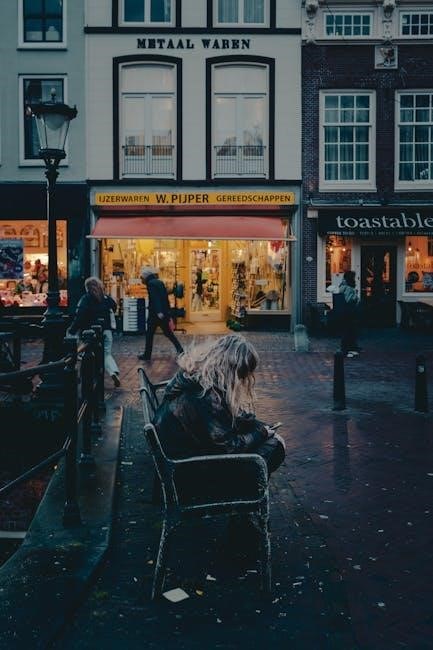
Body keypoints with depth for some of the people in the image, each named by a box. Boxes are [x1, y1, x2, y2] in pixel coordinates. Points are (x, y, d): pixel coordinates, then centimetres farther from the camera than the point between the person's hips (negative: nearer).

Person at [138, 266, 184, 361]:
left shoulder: (151, 283, -10)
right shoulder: (160, 282, 15)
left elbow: (154, 298, -22)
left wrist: (158, 312, -30)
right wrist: (168, 312, 20)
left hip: (155, 313, -8)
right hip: (165, 313, 8)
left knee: (149, 334, 3)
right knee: (168, 333, 14)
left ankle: (147, 355, 8)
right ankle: (180, 350, 7)